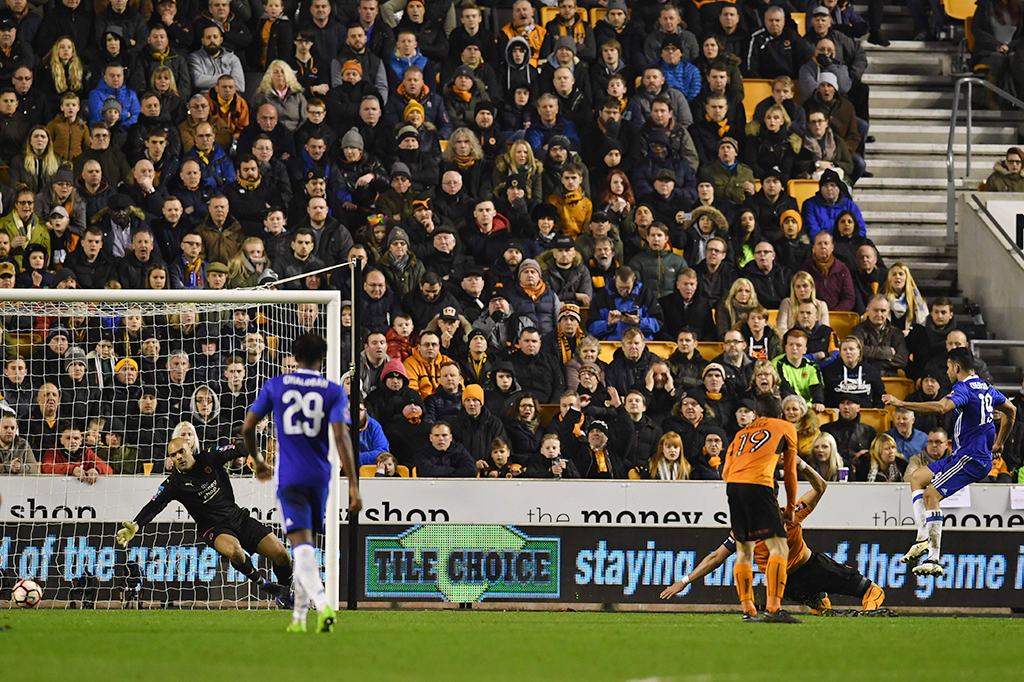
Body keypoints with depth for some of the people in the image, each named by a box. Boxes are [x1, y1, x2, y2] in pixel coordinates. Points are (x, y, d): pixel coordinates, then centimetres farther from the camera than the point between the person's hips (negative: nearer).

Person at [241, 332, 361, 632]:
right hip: (320, 476, 2)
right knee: (306, 546, 18)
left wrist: (257, 460, 24)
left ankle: (322, 604, -34)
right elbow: (341, 438, -10)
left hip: (289, 476, -2)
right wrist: (353, 485, -12)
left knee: (302, 546, -12)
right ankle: (299, 615, 23)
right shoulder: (333, 392, 0)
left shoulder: (275, 386, 3)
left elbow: (247, 427, 4)